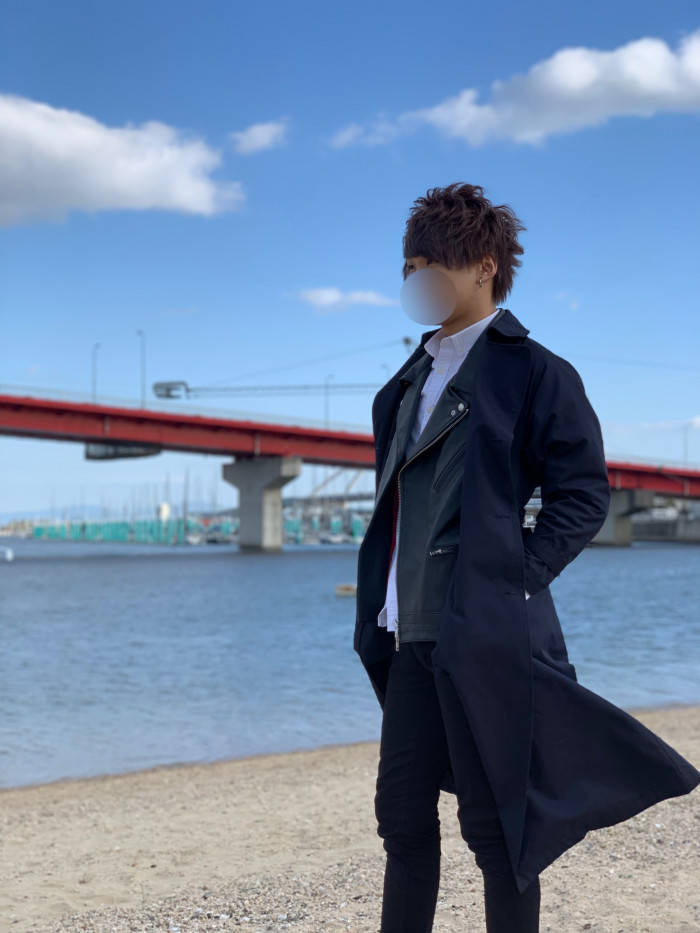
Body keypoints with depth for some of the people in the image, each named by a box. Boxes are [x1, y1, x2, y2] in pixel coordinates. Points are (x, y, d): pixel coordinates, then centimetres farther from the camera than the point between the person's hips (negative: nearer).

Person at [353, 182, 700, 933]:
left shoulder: (532, 372, -5)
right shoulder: (409, 384, 17)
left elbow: (585, 494, -8)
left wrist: (517, 582, -15)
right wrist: (377, 610, 12)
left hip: (484, 635, -7)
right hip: (413, 634, 7)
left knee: (494, 824, 1)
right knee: (401, 814, 14)